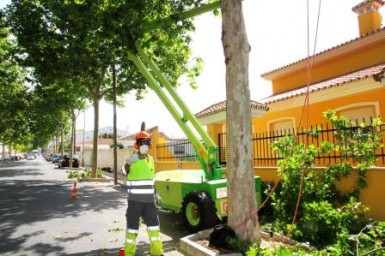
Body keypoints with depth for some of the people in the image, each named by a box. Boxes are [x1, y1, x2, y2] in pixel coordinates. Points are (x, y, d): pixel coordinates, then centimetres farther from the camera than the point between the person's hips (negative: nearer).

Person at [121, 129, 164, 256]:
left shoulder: (150, 159, 11)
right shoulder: (132, 159, -8)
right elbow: (124, 172, -17)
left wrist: (155, 193, 19)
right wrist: (128, 163, -32)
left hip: (149, 199, 6)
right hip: (135, 199, -5)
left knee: (154, 224, 10)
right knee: (132, 225, 7)